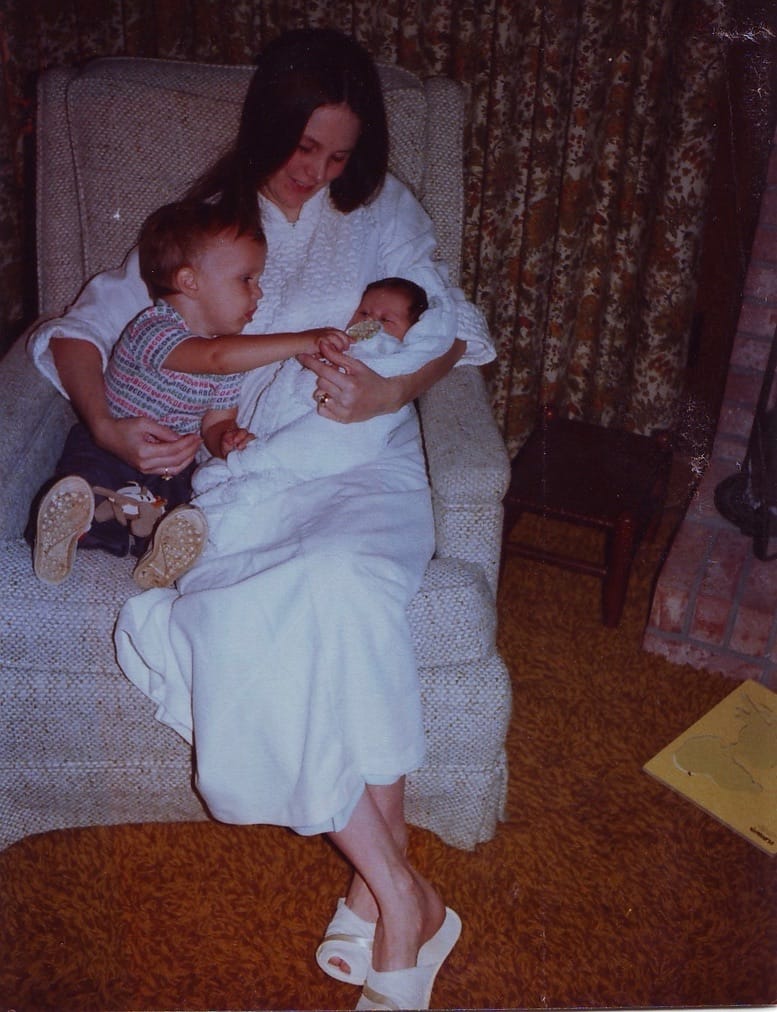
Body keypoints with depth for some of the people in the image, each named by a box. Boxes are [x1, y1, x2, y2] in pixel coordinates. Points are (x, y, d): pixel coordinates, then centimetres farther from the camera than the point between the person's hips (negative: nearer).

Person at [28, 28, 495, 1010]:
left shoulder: (381, 208, 18)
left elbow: (451, 325, 8)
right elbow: (80, 327, 13)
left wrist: (388, 390, -13)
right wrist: (107, 426, -7)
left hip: (365, 463, -1)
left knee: (340, 584, -37)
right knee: (236, 623, -32)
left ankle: (378, 883, -24)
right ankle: (404, 897, -25)